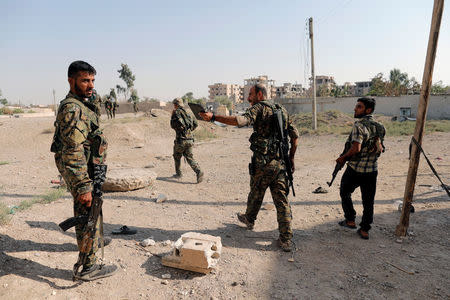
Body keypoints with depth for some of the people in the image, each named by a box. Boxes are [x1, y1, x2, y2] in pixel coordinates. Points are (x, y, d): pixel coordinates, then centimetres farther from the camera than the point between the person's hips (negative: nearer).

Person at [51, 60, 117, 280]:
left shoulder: (82, 105, 12)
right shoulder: (72, 109, -22)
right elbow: (73, 152, -28)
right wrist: (83, 186, -30)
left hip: (88, 170, 11)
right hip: (81, 172, -11)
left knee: (90, 215, 28)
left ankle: (94, 242, 50)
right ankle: (89, 268, 13)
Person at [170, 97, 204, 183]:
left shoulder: (176, 113, -7)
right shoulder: (187, 113, 14)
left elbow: (173, 126, -1)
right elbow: (195, 124, 16)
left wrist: (172, 116, 10)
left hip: (181, 139, -5)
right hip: (190, 139, 5)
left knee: (177, 156, 18)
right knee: (189, 157, 6)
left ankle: (178, 173, 28)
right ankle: (198, 172, -15)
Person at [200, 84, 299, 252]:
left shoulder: (259, 108, -6)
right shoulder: (282, 111, 15)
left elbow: (241, 120, -26)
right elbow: (295, 136, 15)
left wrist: (213, 117, -27)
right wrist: (291, 158, 20)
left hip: (262, 163, -5)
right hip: (280, 163, 5)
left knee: (256, 194, 18)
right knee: (282, 201, 7)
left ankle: (249, 219, 42)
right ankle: (286, 239, 7)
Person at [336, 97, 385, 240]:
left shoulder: (359, 125, -18)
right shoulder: (379, 127, 6)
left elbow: (356, 148, -27)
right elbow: (380, 148, 16)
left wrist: (343, 157, -13)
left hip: (355, 169, -6)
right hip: (372, 170, 6)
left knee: (345, 193, 18)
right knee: (368, 201, 12)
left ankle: (350, 220, 23)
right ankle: (364, 230, 19)